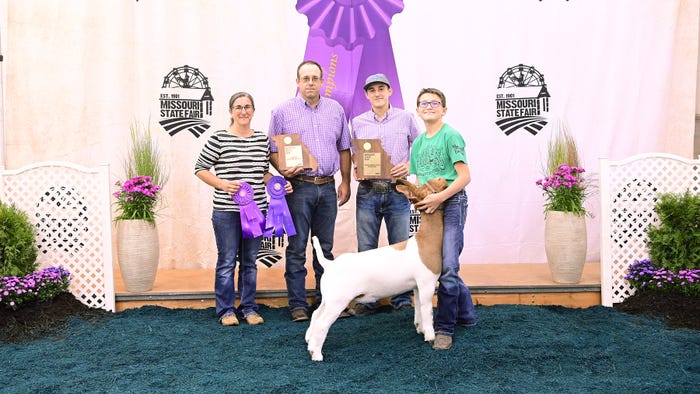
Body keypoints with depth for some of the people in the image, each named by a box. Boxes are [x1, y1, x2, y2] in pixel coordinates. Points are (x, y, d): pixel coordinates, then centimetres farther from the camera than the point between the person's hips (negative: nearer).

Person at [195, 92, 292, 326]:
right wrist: (223, 184, -15)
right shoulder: (219, 138, -4)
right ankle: (226, 310, 17)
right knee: (227, 261, 3)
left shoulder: (263, 139, 10)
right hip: (226, 210, -4)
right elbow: (200, 169, -1)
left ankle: (248, 308, 24)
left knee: (250, 261, 12)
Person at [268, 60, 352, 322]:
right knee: (297, 248, 0)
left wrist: (345, 182, 9)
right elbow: (272, 150, 2)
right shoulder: (283, 111, 2)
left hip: (327, 187, 3)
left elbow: (344, 149, 14)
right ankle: (297, 304, 9)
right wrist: (282, 169, -18)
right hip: (299, 186, -3)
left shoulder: (336, 109, 10)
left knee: (325, 247, 11)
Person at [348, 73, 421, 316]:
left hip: (397, 191, -1)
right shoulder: (357, 123, 10)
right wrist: (355, 170, -4)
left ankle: (402, 301, 17)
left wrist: (409, 165, -11)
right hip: (367, 192, 1)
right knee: (366, 249, 5)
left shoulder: (406, 118, 5)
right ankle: (366, 300, 16)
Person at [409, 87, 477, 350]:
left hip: (451, 203, -8)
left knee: (447, 267, -13)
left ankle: (444, 328, -1)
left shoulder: (450, 135, -6)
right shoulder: (418, 142, 16)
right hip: (429, 207, 8)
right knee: (434, 264, 13)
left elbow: (465, 177, -12)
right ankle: (466, 315, 31)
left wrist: (439, 197, -20)